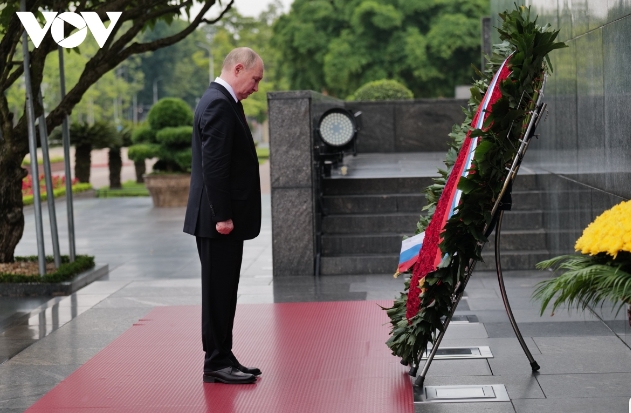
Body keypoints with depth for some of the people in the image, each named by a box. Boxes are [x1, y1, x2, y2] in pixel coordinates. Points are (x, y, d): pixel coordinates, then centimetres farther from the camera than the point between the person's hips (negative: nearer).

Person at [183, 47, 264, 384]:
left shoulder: (222, 101, 18)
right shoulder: (219, 104, -16)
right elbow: (213, 164, -22)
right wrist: (222, 216, -22)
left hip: (223, 217, 10)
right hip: (219, 218, -10)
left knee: (223, 291, 14)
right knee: (218, 291, -4)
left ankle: (222, 359, 20)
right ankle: (217, 364, 2)